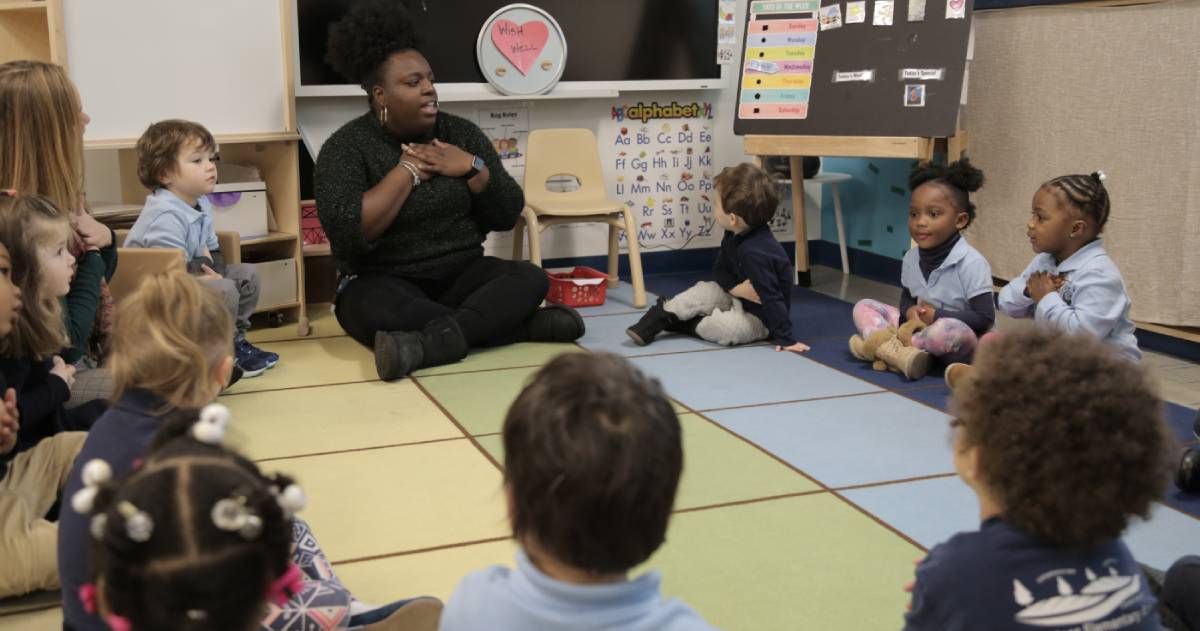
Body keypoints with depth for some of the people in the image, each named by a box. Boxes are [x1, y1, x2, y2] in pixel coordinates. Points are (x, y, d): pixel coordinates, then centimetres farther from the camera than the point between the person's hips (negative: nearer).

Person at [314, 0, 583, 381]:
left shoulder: (461, 133, 6)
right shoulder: (346, 148, -6)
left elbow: (508, 216, 5)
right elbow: (347, 234, -22)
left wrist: (472, 168, -11)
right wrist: (407, 170, -15)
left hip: (461, 275, 4)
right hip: (384, 282, -3)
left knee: (530, 278, -22)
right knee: (376, 311, -37)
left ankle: (436, 340, -37)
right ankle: (527, 325, -29)